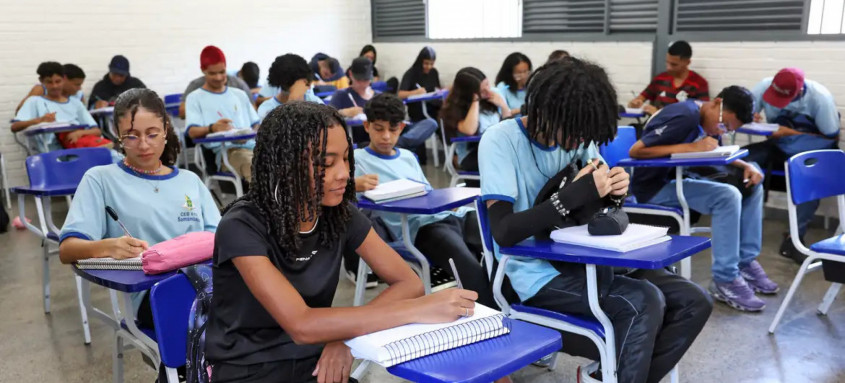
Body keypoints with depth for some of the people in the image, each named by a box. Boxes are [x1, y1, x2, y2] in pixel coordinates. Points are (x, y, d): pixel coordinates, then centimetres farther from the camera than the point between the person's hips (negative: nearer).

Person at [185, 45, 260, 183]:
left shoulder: (240, 95, 29)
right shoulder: (195, 98, 14)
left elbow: (256, 125, 24)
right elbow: (192, 132, -1)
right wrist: (212, 128, -24)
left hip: (251, 145, 5)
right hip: (225, 151, -4)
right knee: (256, 166, -40)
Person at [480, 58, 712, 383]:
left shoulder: (577, 136, 3)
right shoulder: (500, 140, -16)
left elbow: (588, 209, 12)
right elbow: (503, 231, -24)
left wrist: (612, 193, -12)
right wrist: (576, 192, -27)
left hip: (580, 261, 7)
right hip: (538, 274, -7)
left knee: (693, 302, -3)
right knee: (644, 302, -27)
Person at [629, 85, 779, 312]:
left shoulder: (708, 120, 5)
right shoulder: (684, 117, -22)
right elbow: (636, 151, -28)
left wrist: (746, 166, -6)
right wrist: (691, 147, -28)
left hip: (681, 176, 10)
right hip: (654, 186, -10)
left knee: (752, 186, 3)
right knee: (728, 196, -26)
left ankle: (746, 262, 3)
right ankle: (725, 280, -18)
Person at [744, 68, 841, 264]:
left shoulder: (820, 97, -23)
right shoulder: (763, 86, -16)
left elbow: (831, 138, -15)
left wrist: (789, 132, -24)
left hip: (812, 146, -3)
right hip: (780, 143, 3)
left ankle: (794, 238, -31)